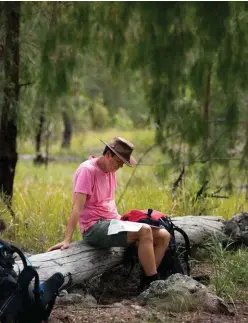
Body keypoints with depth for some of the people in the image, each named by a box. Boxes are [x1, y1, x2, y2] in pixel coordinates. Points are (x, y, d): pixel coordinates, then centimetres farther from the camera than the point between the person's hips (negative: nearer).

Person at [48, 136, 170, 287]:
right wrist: (67, 240, -26)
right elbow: (77, 207, -20)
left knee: (163, 236, -5)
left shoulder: (110, 170, 13)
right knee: (144, 231, -29)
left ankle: (148, 281, -1)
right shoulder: (87, 170, -13)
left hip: (113, 222, 9)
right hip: (94, 228, -9)